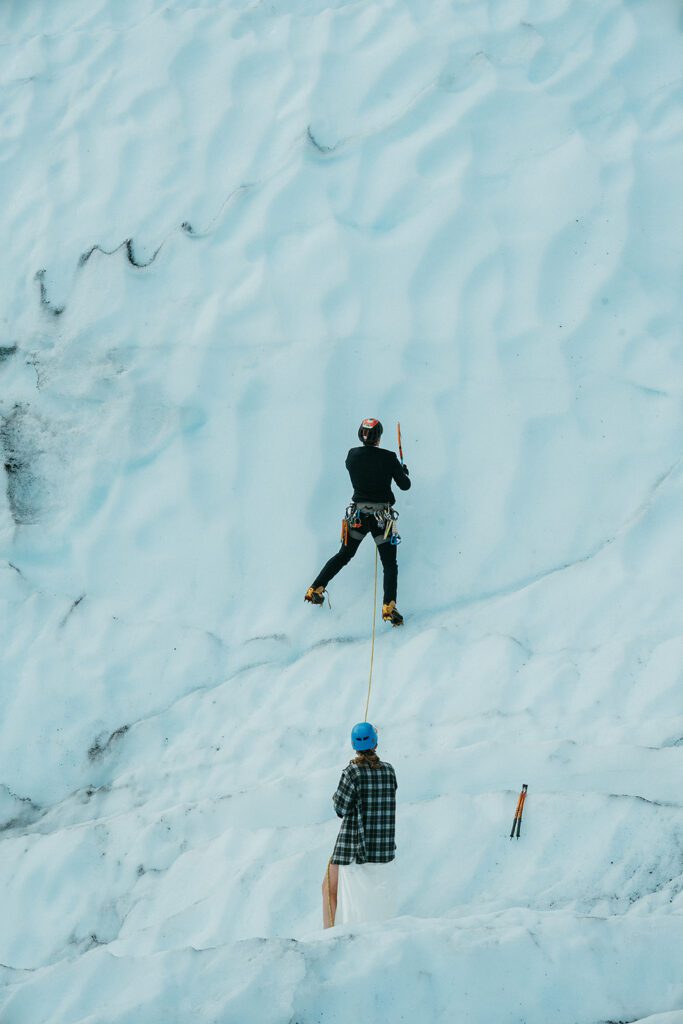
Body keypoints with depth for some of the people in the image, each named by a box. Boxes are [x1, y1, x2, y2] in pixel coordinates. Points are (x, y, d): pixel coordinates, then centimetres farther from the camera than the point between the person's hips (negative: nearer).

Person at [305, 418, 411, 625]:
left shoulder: (353, 455, -3)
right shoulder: (388, 458, -11)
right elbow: (405, 485, -2)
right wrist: (404, 471, 20)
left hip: (357, 514, 3)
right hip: (382, 516, -3)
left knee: (343, 555, 21)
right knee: (390, 564, 4)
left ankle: (315, 589, 18)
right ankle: (388, 608, -11)